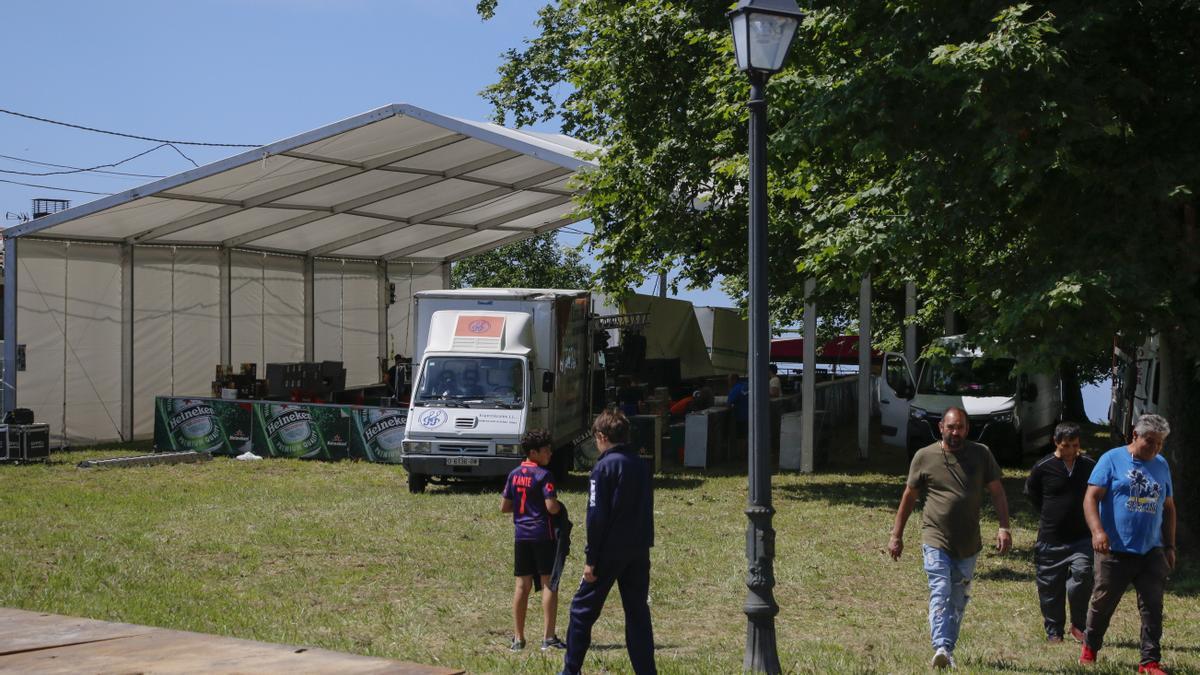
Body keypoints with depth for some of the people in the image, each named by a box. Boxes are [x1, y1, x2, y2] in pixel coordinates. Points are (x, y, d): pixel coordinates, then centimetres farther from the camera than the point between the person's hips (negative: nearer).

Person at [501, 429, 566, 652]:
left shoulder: (514, 475, 7)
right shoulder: (543, 475, -12)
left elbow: (504, 507, 10)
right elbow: (552, 507, -19)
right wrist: (560, 506, 2)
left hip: (521, 535, 6)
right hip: (542, 534, -6)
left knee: (522, 585, 9)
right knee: (549, 583, -1)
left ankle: (518, 638, 10)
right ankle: (548, 637, -4)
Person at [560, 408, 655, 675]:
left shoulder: (605, 467, -11)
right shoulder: (642, 466, 10)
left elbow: (597, 516, -13)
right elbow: (646, 511, 14)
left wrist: (590, 558, -10)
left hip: (610, 552, -6)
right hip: (639, 553, 6)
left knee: (583, 609, 5)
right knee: (638, 612, 10)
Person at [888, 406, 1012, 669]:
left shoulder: (981, 455, 3)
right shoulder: (924, 457, -1)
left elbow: (997, 492, 6)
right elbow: (909, 497, 7)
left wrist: (1004, 527, -5)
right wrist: (896, 535, 8)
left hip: (968, 544, 3)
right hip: (936, 539, -3)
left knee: (958, 600, 11)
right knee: (940, 593, -17)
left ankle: (949, 650, 22)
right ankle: (941, 648, -27)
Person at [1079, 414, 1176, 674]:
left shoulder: (1161, 466, 12)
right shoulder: (1112, 459, -4)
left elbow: (1168, 508, 20)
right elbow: (1091, 498, -9)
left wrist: (1170, 546, 16)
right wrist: (1098, 531, -23)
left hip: (1151, 552, 4)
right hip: (1115, 551, -4)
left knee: (1153, 607, -2)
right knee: (1103, 603, 7)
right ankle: (1090, 647, 29)